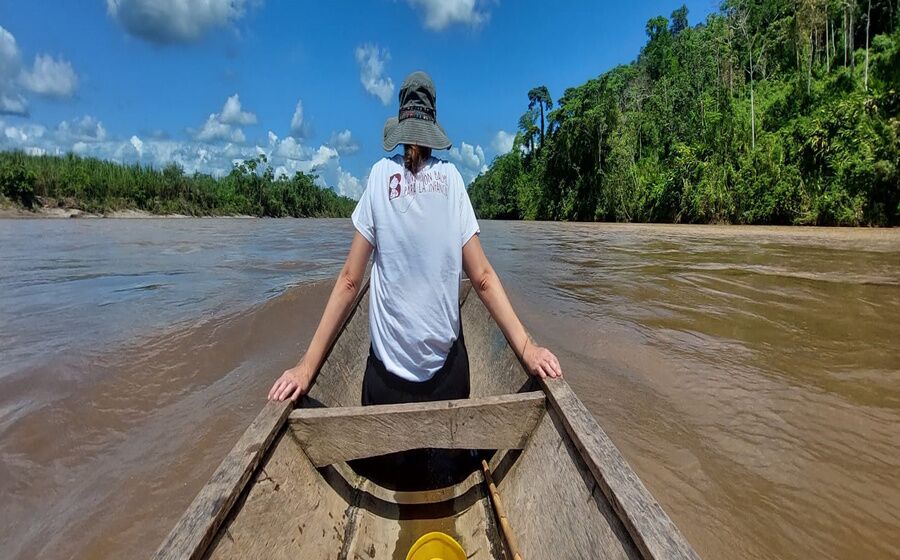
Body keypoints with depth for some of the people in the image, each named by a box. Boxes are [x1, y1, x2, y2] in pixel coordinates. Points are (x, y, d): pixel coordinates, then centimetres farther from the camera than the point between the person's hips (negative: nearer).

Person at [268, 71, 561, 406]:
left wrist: (308, 365, -2)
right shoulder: (451, 176, -4)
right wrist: (526, 347, -5)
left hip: (388, 365, 0)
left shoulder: (381, 173, -6)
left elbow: (349, 281, -7)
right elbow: (482, 278, -9)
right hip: (447, 366, 1)